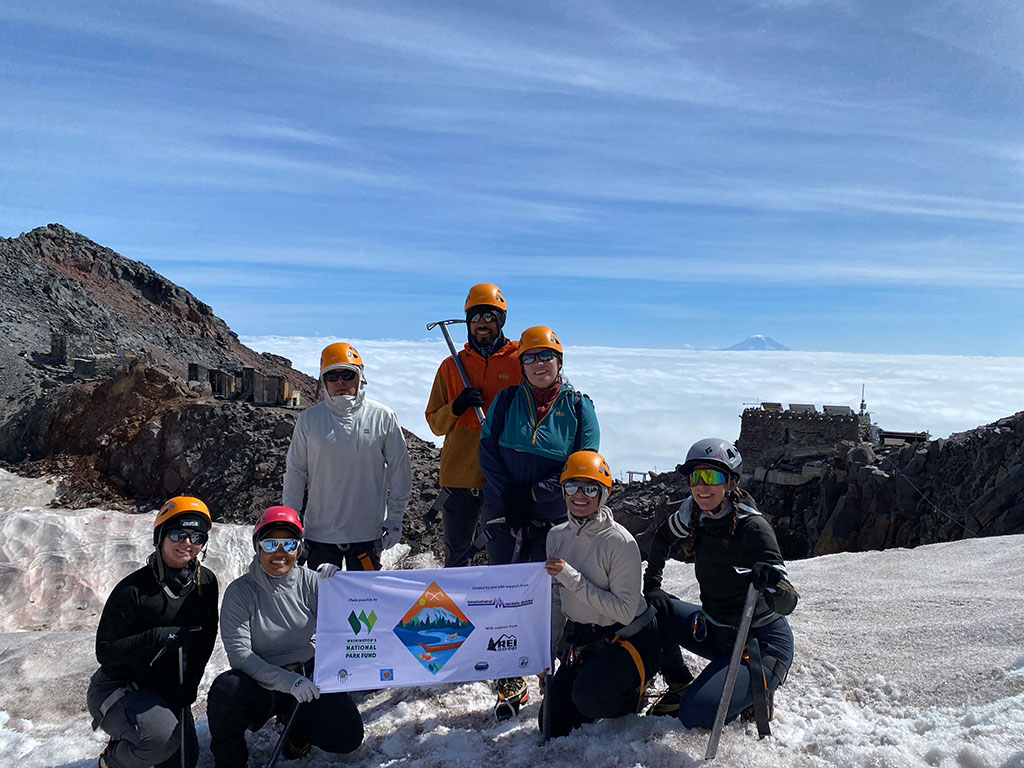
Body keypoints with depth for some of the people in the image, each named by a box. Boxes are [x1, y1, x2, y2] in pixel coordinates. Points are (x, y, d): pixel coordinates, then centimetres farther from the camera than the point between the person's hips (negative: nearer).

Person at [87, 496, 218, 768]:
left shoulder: (206, 582, -7)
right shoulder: (133, 589, -23)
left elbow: (206, 637, 3)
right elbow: (105, 652, -20)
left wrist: (189, 684, -6)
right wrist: (155, 638, -34)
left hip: (169, 691, 6)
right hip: (118, 687, -6)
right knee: (162, 738, -31)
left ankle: (127, 740, 35)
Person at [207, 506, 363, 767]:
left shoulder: (309, 582, -6)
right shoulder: (240, 591, -11)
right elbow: (239, 653, -17)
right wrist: (287, 681, -28)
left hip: (309, 676, 2)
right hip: (262, 682, -2)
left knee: (348, 737, -13)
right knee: (226, 689, -33)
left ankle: (295, 724, 18)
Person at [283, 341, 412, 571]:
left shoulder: (383, 417, -3)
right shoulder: (309, 419, 1)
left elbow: (399, 469, 3)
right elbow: (295, 471, 7)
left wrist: (395, 517, 1)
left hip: (367, 531, -1)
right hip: (319, 531, 1)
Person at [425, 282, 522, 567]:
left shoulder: (520, 361, 3)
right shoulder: (451, 366, 10)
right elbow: (435, 423, 9)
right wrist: (456, 407, -11)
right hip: (459, 475, 2)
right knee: (457, 555, 10)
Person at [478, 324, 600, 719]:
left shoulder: (578, 406, 2)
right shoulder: (506, 400, 7)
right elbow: (488, 450, 3)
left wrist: (533, 494, -11)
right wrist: (510, 497, -10)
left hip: (555, 519, -1)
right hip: (505, 514, 1)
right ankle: (510, 685, 13)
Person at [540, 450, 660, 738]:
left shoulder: (620, 542, -20)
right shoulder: (556, 536, -1)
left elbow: (625, 611, -24)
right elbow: (555, 601, 7)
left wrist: (572, 578, -29)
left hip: (628, 638, -6)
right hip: (581, 639, 6)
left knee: (588, 696, -30)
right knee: (553, 727, 2)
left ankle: (633, 694, 4)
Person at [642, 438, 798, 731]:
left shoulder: (752, 528, -24)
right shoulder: (694, 516, -7)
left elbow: (788, 603, -29)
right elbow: (662, 538, 15)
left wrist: (771, 580, -50)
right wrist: (652, 584, 6)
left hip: (763, 643, -7)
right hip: (716, 631, 7)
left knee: (696, 713, -23)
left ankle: (757, 690, 5)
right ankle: (679, 685, 12)